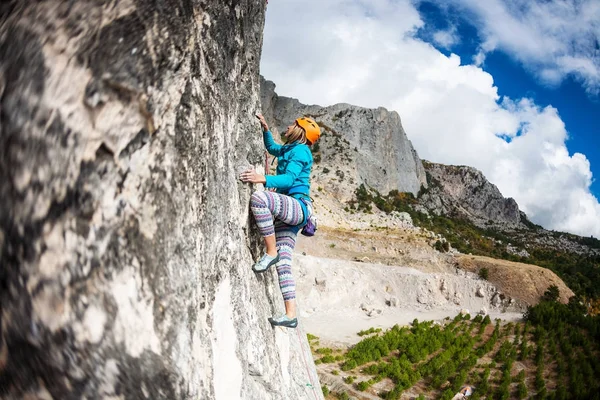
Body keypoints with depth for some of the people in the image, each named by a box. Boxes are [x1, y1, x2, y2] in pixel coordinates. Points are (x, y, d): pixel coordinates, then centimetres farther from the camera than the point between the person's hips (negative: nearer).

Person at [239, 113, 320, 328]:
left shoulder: (300, 150, -3)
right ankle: (291, 314, -5)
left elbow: (289, 178, -19)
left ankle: (271, 252, -25)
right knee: (283, 262, -2)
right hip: (288, 212, 9)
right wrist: (265, 129, 31)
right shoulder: (288, 149, 24)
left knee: (259, 197, -34)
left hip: (298, 205, -9)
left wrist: (264, 178, -33)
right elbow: (271, 147, 46)